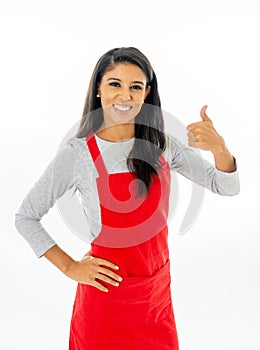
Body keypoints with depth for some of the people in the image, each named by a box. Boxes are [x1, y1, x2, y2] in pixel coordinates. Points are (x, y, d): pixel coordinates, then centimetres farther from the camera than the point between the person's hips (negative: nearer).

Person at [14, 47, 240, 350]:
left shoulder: (162, 144, -4)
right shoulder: (78, 154, -15)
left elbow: (226, 187, -2)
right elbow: (25, 217, -6)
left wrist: (219, 148, -22)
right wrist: (70, 267, -9)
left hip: (157, 290, 4)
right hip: (108, 292, -3)